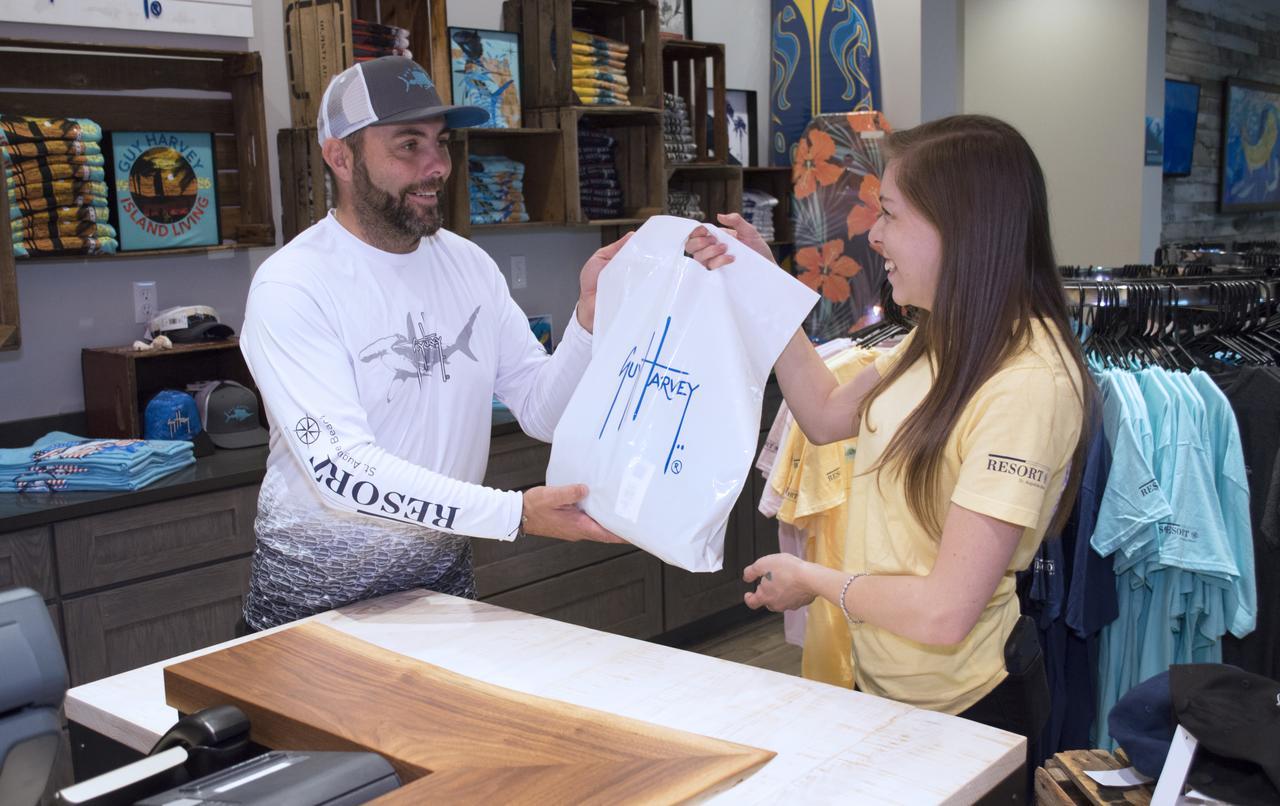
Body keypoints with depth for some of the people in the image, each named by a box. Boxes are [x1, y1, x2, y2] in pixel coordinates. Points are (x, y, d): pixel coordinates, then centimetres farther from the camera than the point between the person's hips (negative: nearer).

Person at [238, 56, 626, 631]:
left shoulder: (468, 265, 1)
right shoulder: (290, 286, -18)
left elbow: (542, 413, -3)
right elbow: (342, 470, -28)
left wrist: (590, 313, -19)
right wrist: (516, 513, -33)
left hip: (444, 576, 5)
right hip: (317, 597, -5)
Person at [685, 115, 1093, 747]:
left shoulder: (1027, 385, -30)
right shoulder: (948, 337, -3)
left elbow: (944, 612, -29)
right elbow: (826, 415, 11)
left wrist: (810, 579, -13)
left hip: (961, 711, -8)